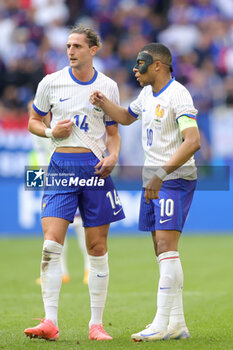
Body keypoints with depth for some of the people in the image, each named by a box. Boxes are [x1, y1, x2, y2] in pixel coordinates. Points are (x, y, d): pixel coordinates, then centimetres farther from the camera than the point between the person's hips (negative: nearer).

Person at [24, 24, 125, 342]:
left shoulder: (108, 87, 7)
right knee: (51, 244, -13)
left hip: (95, 167, 1)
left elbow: (113, 133, 13)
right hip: (61, 166, -1)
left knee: (97, 247, 3)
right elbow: (33, 122, 15)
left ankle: (97, 324, 10)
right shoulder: (51, 83, 5)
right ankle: (50, 322, -14)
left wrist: (113, 157, -7)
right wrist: (52, 132, -6)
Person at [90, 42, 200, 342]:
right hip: (152, 180, 9)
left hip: (175, 179, -9)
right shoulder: (147, 93, 13)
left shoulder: (177, 95, -16)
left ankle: (161, 324, -20)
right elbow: (127, 117, 34)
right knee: (162, 250, 8)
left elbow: (192, 141, -27)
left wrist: (161, 174, -32)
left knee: (166, 246, -16)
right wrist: (103, 104, 14)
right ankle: (177, 324, 12)